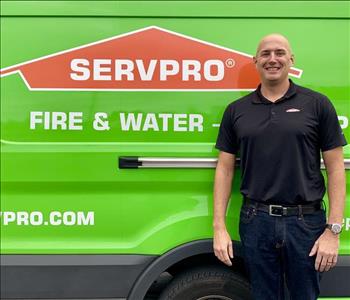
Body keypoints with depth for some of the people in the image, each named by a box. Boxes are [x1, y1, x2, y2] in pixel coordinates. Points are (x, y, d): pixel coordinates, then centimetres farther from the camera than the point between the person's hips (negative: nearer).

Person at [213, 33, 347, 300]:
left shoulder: (317, 105, -1)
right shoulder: (236, 111, 5)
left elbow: (335, 168, -2)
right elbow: (225, 169, 6)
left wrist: (333, 230, -8)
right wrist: (219, 227, -1)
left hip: (306, 221, -1)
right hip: (256, 221, 2)